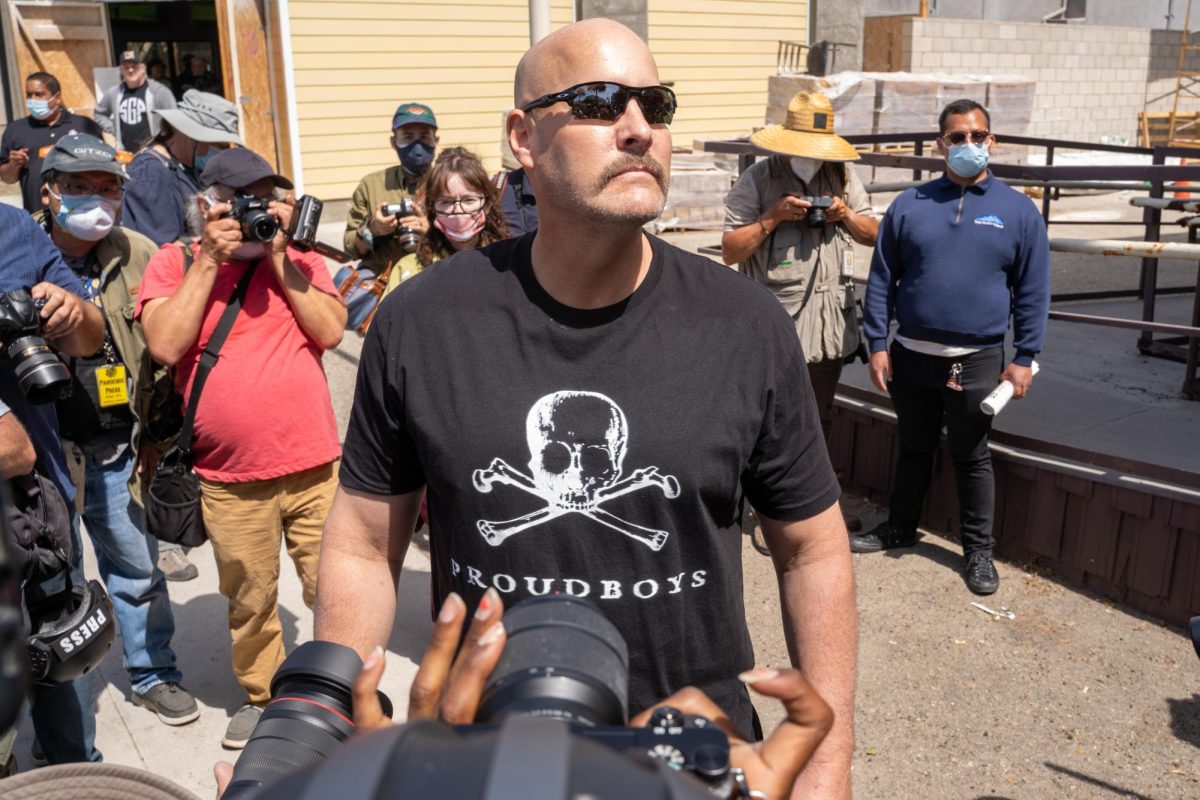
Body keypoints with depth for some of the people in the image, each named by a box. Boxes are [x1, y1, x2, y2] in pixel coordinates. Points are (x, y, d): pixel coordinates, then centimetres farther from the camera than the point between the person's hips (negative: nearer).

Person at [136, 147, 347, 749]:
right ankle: (261, 696, 36)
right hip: (229, 479, 0)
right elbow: (165, 344, -12)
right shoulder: (172, 263, 4)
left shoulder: (299, 259, 8)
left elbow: (330, 331, -6)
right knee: (249, 599, 14)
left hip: (313, 465, 1)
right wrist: (210, 259, -11)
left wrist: (279, 256, -8)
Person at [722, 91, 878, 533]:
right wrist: (773, 216, -18)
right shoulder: (756, 180, -5)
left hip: (830, 319, 5)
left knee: (820, 417, 17)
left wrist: (846, 214, -6)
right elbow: (730, 250, -7)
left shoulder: (844, 176, 9)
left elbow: (873, 235, 14)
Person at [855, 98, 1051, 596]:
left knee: (971, 458, 9)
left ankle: (978, 550, 23)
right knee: (913, 448, 17)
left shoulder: (1018, 211, 0)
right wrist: (878, 344, -2)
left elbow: (1033, 292, 1)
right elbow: (881, 279, 3)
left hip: (977, 363, -1)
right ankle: (900, 526, 35)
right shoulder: (909, 205, 2)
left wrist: (1023, 358, -4)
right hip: (911, 357, 2)